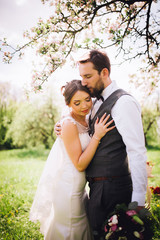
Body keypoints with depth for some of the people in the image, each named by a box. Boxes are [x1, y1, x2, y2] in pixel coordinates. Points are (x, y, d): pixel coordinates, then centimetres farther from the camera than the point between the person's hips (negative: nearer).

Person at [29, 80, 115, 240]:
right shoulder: (69, 123, -20)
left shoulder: (83, 120, 7)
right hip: (66, 189, -9)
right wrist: (97, 135, -24)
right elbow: (80, 165, -21)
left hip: (77, 188, 9)